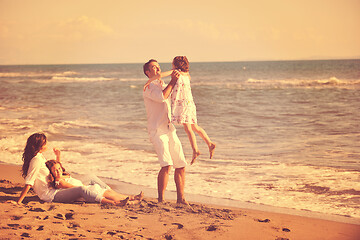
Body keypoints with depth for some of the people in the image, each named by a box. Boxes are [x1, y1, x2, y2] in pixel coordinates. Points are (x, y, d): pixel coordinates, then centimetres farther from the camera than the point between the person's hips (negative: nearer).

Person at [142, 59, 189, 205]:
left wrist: (176, 79, 24)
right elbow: (162, 97, -20)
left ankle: (180, 198, 16)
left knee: (180, 165, 6)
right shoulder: (148, 87, -3)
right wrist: (172, 82, -12)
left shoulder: (163, 86, 22)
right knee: (166, 165, -21)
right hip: (157, 131, -8)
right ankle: (160, 199, -14)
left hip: (170, 130, 8)